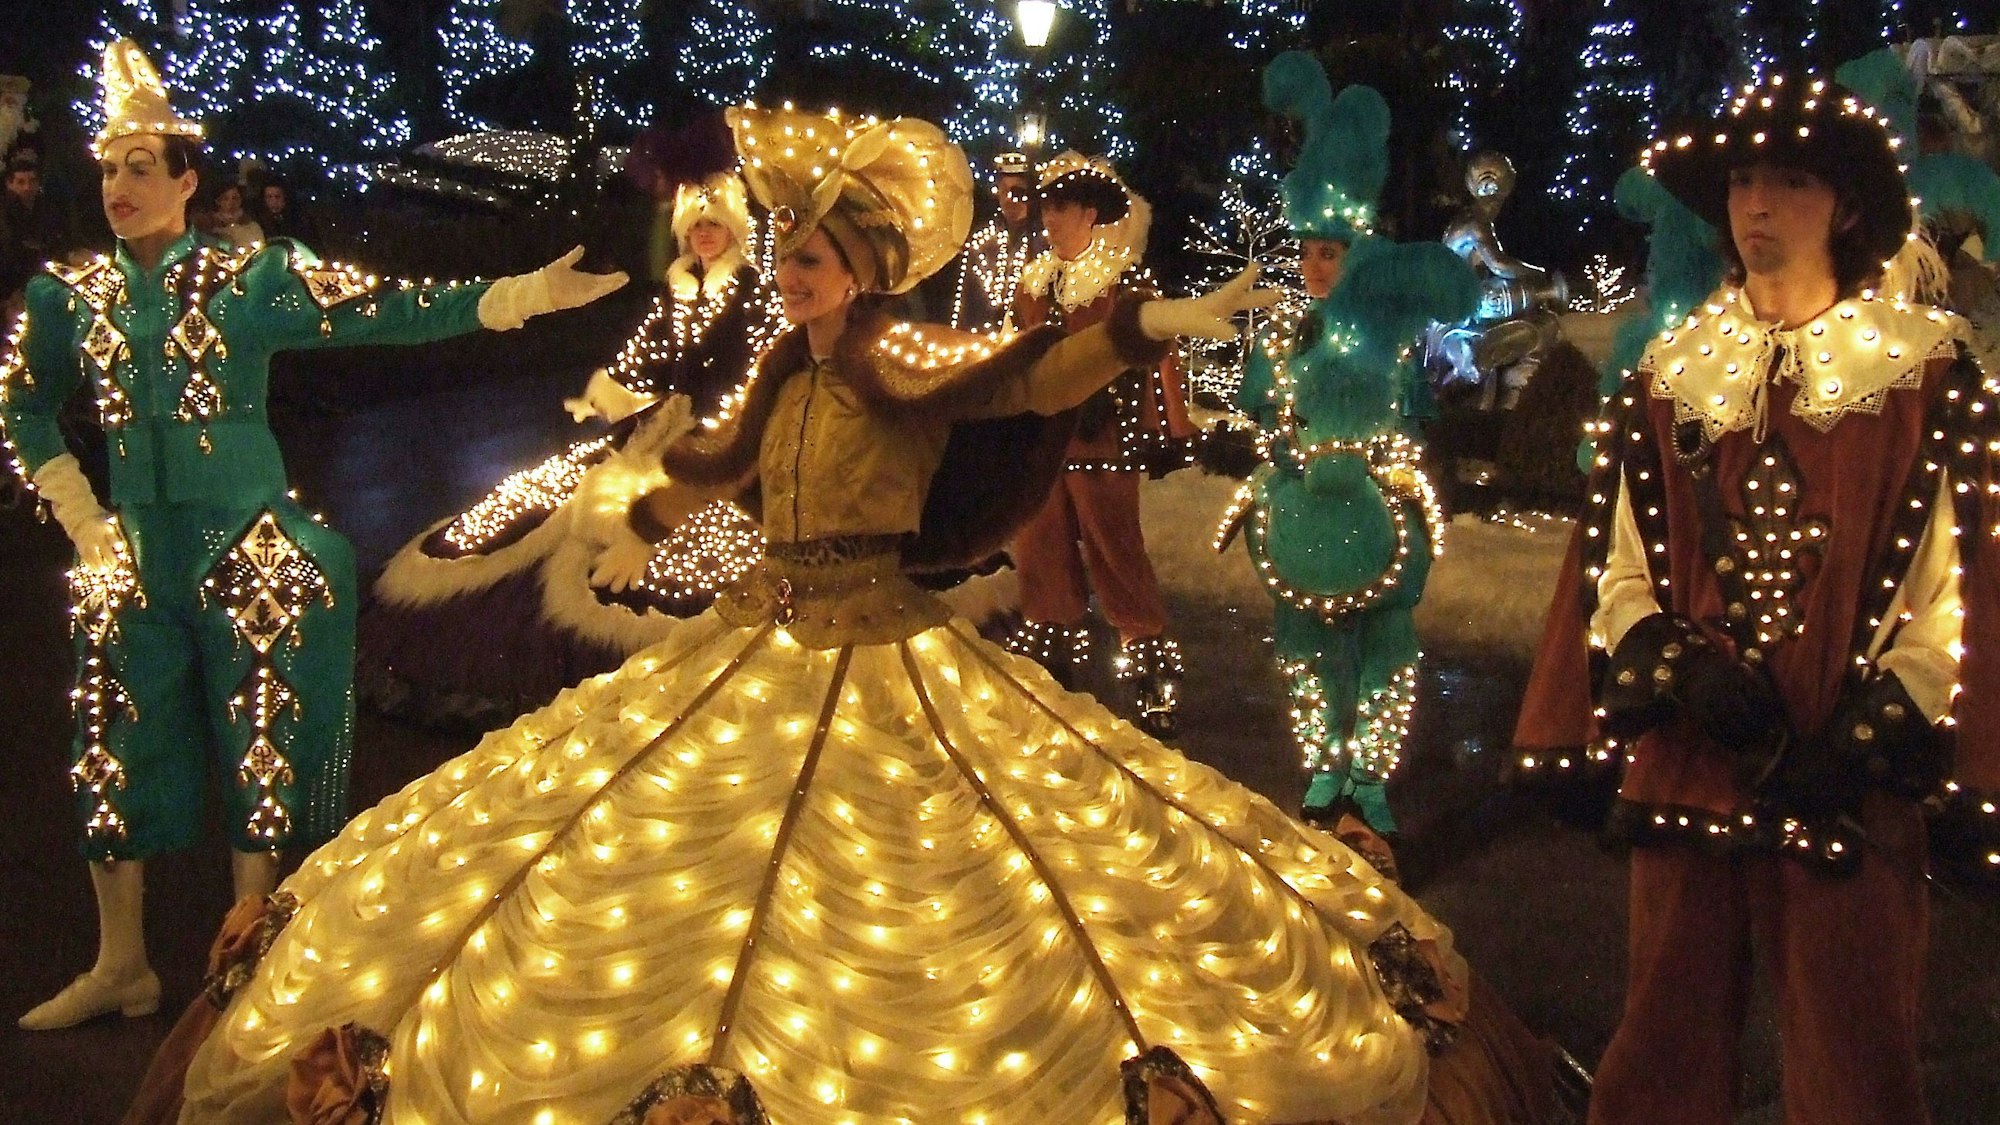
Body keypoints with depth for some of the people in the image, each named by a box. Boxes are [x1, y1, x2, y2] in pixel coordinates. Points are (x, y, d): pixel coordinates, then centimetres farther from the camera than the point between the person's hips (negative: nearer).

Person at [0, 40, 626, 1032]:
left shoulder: (254, 278, -5)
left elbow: (394, 313, -10)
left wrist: (529, 292, -18)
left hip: (247, 554, -3)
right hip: (131, 559, 4)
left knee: (258, 751, 3)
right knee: (113, 752, 7)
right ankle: (120, 966, 21)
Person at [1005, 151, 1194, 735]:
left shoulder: (1127, 283, -7)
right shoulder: (1034, 283, 13)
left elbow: (1157, 362, -9)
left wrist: (1168, 435, -11)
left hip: (1102, 442, -6)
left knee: (1116, 554, -2)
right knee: (1041, 552, 10)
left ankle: (1151, 667, 8)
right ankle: (1050, 664, 22)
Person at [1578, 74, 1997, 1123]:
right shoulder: (1673, 370, 11)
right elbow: (1618, 571, 10)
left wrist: (1872, 735, -10)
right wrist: (1682, 667, -7)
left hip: (1850, 788, -3)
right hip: (1686, 766, 3)